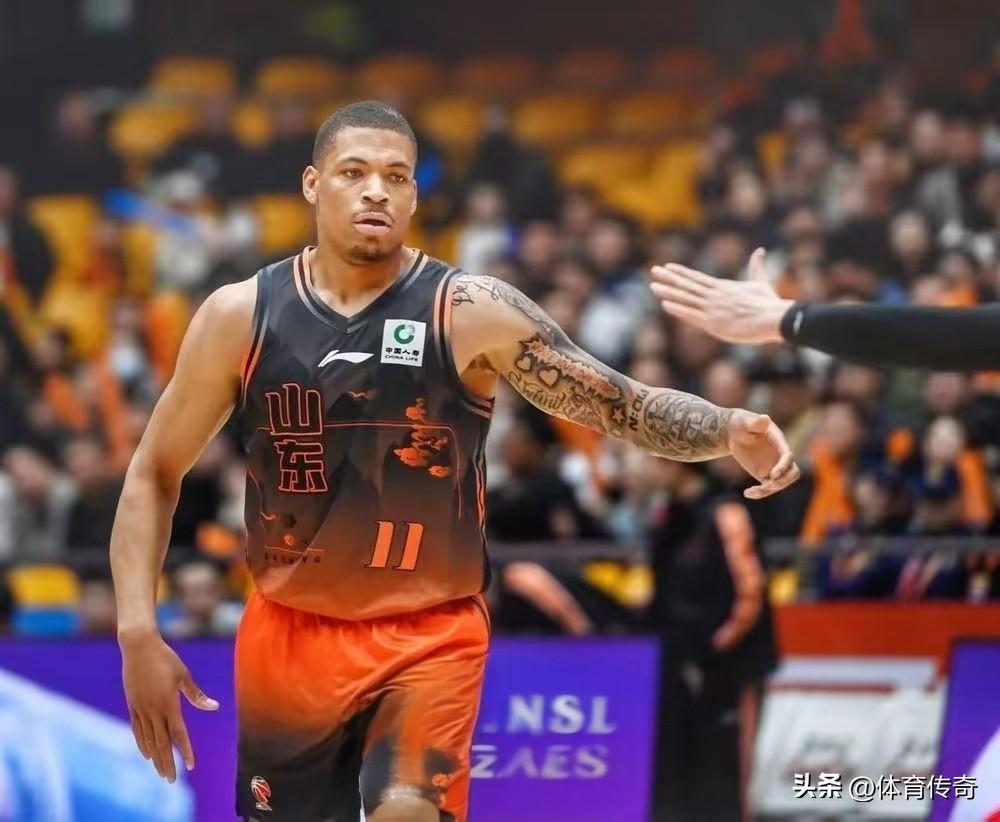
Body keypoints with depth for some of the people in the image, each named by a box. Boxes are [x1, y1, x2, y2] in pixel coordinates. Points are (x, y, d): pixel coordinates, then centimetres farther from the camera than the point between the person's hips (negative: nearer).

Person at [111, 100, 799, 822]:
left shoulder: (471, 313, -8)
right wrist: (139, 634, -5)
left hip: (431, 636, -2)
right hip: (288, 634, 3)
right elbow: (155, 473, 5)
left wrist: (732, 430, -31)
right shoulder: (241, 315, -3)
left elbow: (625, 405, -11)